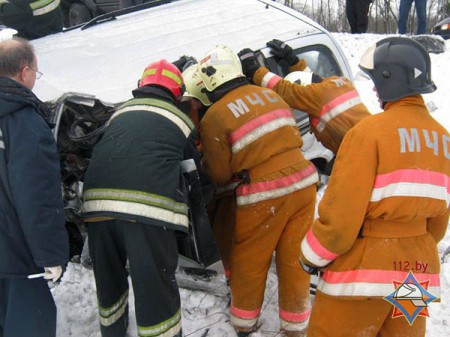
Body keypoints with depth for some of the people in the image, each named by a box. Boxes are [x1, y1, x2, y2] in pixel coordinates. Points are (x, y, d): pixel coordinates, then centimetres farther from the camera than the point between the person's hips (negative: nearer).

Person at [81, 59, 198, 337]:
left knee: (109, 280, 23)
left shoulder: (121, 112, 23)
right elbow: (194, 165, 21)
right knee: (155, 287, 3)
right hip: (149, 206, -4)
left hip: (97, 201, 5)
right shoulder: (181, 120, 14)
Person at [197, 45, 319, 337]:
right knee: (294, 260, 15)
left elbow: (220, 174, -2)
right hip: (303, 184, 5)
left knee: (249, 262, 16)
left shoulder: (214, 117, -8)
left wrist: (204, 161, 18)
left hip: (263, 197, -5)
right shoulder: (270, 94, 9)